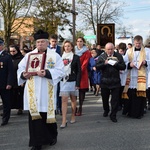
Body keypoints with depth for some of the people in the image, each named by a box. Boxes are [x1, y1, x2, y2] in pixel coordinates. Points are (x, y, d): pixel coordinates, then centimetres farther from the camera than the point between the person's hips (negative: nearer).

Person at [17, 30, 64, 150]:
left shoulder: (54, 56, 1)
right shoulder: (29, 55, 11)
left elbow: (60, 71, -8)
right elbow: (20, 68, 11)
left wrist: (47, 73, -23)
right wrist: (23, 74, -12)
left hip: (46, 92, -2)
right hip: (32, 92, 2)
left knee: (48, 115, 8)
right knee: (34, 116, 2)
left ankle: (52, 136, 32)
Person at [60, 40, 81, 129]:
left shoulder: (76, 58, 0)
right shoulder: (61, 57, 6)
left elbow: (79, 71, -2)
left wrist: (77, 84, -9)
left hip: (73, 81, -1)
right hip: (63, 81, 1)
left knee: (73, 99, 11)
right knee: (64, 100, -5)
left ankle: (73, 116, 27)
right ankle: (64, 121, -6)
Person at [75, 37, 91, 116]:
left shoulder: (87, 52, 3)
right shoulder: (74, 51, 13)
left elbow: (85, 63, -5)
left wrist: (80, 71, -15)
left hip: (82, 74, -2)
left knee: (82, 91, -2)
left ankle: (80, 108, 5)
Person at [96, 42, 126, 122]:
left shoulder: (118, 56, 2)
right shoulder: (102, 56, 1)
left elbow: (123, 67, -2)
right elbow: (97, 67, -8)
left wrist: (116, 64, -18)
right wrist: (104, 63, -22)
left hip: (115, 81, -1)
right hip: (104, 81, 1)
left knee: (115, 99, -1)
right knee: (105, 98, 15)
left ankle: (113, 115, 9)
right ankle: (106, 110, 39)